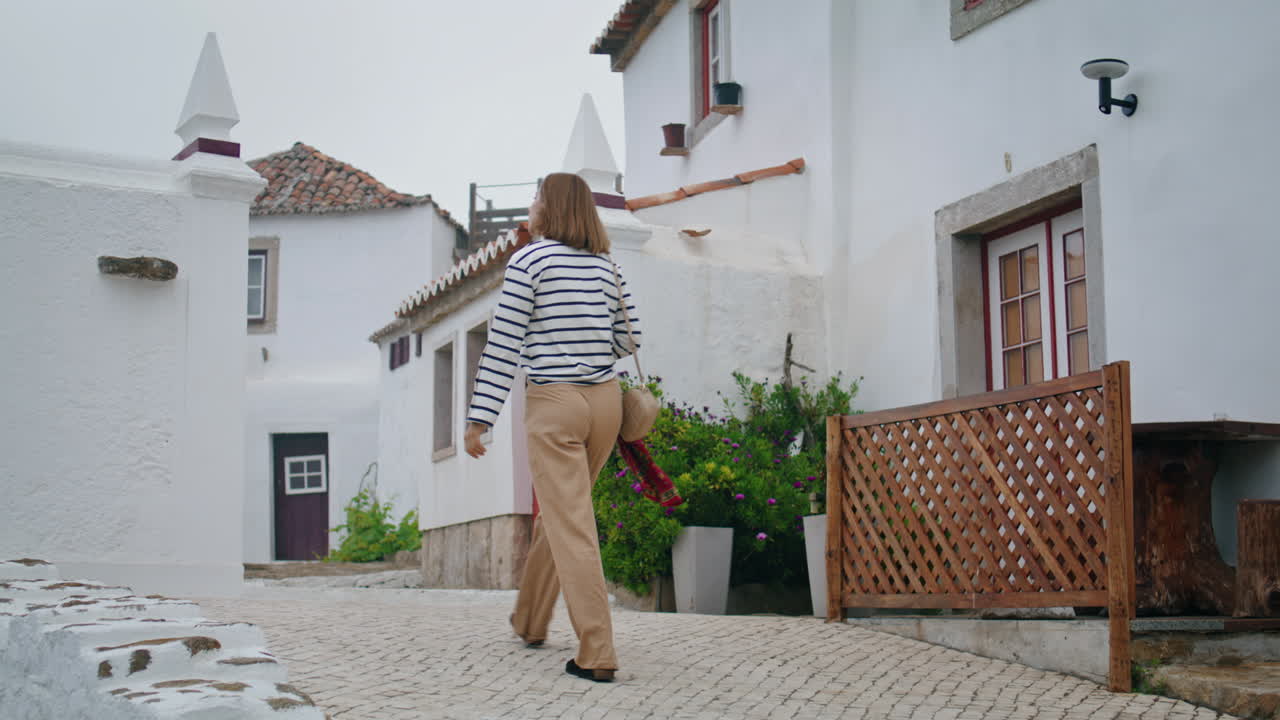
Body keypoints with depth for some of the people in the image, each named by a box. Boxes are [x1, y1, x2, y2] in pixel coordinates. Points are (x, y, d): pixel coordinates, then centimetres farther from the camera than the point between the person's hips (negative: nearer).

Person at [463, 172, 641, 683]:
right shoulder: (606, 266, 10)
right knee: (555, 512, 21)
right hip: (605, 399, 6)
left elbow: (503, 344, -10)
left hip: (553, 403, -6)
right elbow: (628, 339, 13)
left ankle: (598, 654, -8)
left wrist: (479, 417, -9)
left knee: (571, 528, -5)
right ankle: (530, 621, 35)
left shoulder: (528, 261, -6)